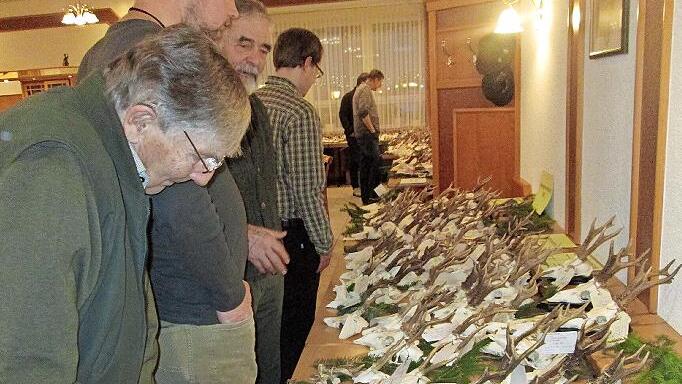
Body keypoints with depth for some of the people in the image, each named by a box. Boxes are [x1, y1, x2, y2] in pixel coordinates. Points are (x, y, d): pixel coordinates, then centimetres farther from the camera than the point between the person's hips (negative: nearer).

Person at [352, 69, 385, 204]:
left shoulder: (361, 89, 21)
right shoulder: (365, 90, -12)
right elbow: (363, 112, -25)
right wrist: (373, 129, -17)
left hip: (361, 134, 11)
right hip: (367, 134, -11)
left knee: (365, 165, 12)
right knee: (376, 162, -9)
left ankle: (366, 195, 17)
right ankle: (370, 195, -8)